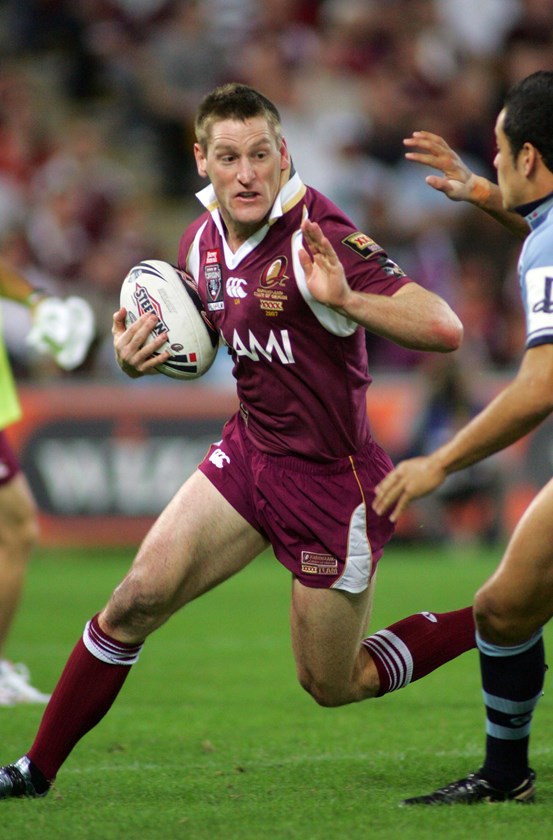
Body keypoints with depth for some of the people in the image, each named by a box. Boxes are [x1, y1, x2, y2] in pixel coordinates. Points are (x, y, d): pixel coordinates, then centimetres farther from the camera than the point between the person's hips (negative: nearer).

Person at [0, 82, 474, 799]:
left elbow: (442, 328, -32)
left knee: (332, 685, 6)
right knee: (136, 600, -5)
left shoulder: (319, 240, -25)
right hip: (249, 453, 6)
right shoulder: (203, 239, -1)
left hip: (332, 483, -6)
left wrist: (344, 297, -47)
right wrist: (141, 355, -4)